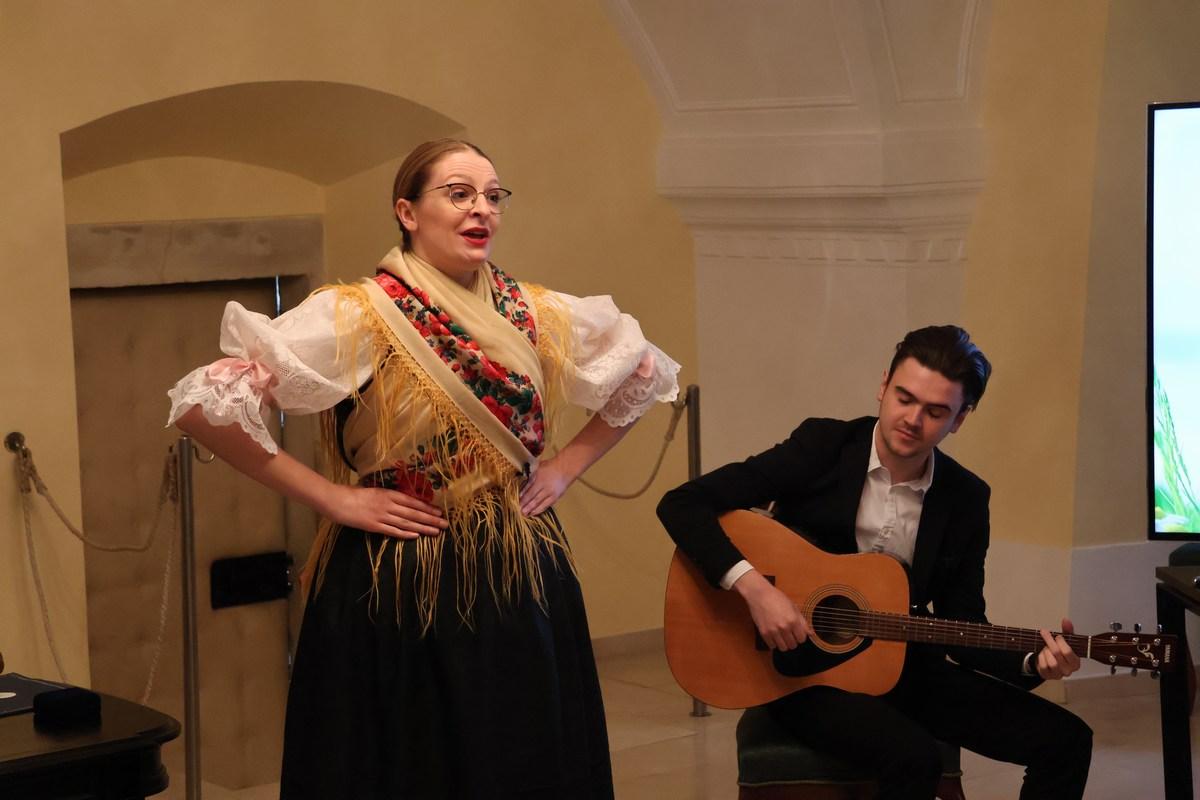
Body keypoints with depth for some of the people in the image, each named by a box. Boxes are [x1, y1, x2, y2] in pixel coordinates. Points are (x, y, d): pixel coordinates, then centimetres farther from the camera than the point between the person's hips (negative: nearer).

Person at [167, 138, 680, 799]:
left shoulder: (538, 315, 4)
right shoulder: (356, 316, -12)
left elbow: (648, 375, 21)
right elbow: (204, 404, -20)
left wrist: (567, 467, 9)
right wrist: (329, 497, -16)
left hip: (525, 581, 5)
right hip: (401, 587, -5)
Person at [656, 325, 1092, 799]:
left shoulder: (966, 499, 0)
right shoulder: (823, 448, -10)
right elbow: (683, 504, -14)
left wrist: (1033, 662, -16)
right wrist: (753, 586, -27)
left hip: (903, 668, 5)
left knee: (1064, 740, -9)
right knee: (913, 757, -33)